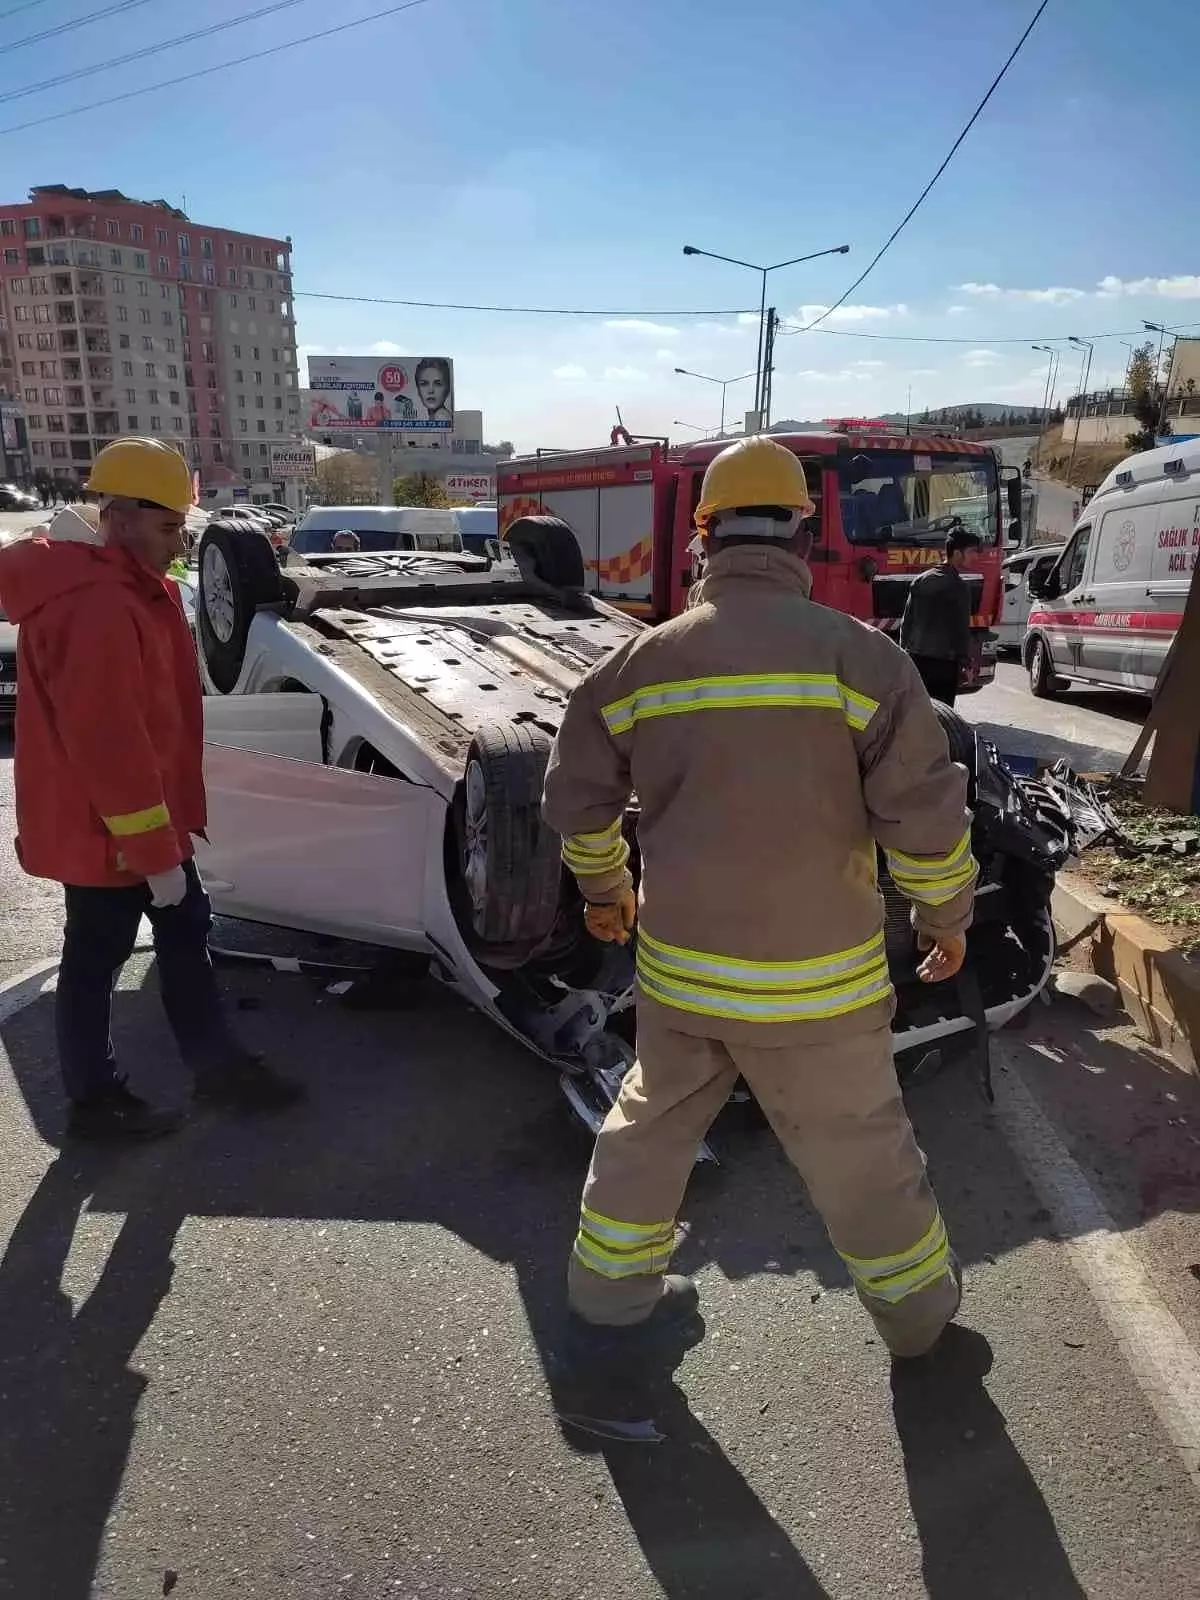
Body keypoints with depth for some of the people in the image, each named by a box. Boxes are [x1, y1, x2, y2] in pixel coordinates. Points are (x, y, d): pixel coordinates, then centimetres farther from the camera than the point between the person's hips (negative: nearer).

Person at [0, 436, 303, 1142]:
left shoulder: (119, 585, 8)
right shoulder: (96, 606, -26)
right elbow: (108, 744, -28)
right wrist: (155, 853, -23)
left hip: (142, 818, 10)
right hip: (104, 829, -10)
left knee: (187, 930, 17)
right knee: (97, 958, 6)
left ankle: (216, 1063, 31)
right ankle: (95, 1099, 24)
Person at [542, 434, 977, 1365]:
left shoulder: (642, 661, -1)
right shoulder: (855, 653, -12)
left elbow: (577, 797, 7)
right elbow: (925, 810, -11)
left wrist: (604, 890, 24)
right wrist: (947, 916, 6)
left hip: (677, 968, 3)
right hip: (815, 980, -3)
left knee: (654, 1122, 23)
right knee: (858, 1149, 16)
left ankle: (609, 1290, 37)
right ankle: (918, 1307, 39)